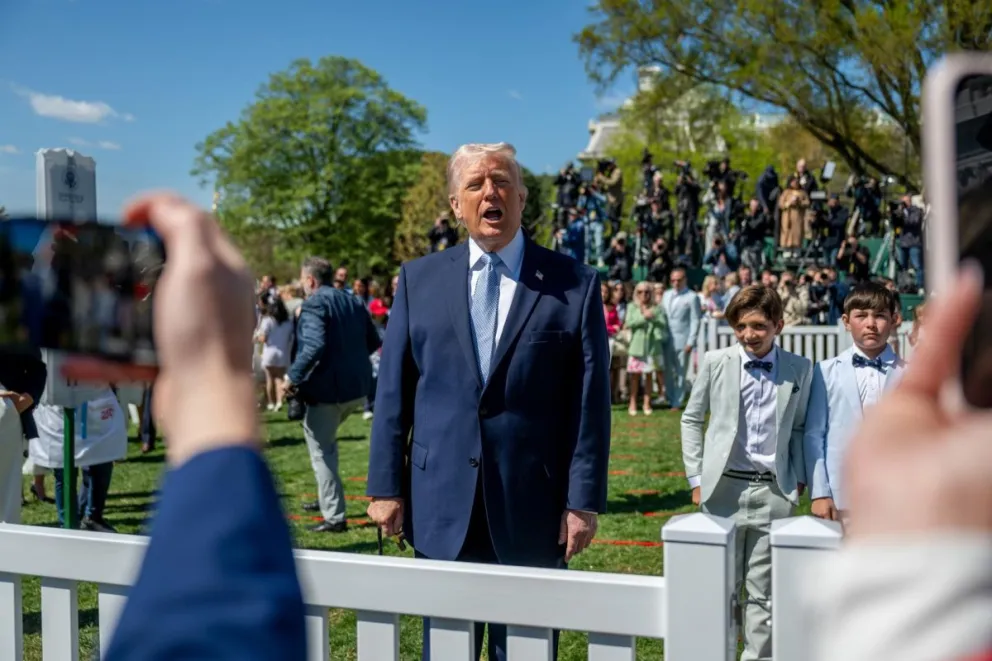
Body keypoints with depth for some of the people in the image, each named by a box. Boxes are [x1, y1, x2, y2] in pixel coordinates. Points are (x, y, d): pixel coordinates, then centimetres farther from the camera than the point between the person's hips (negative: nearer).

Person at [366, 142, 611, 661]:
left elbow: (590, 403, -3)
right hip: (442, 505, 2)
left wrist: (583, 501, -6)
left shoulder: (574, 285, -1)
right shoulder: (419, 279, 6)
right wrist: (386, 486, 1)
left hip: (533, 509, -1)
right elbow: (392, 392, 5)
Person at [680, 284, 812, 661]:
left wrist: (799, 479, 4)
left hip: (775, 492, 0)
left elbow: (800, 427, 10)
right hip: (724, 488, 0)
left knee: (764, 592, 6)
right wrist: (697, 478, 3)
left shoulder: (800, 370, 2)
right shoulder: (715, 362, 0)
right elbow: (691, 420, 7)